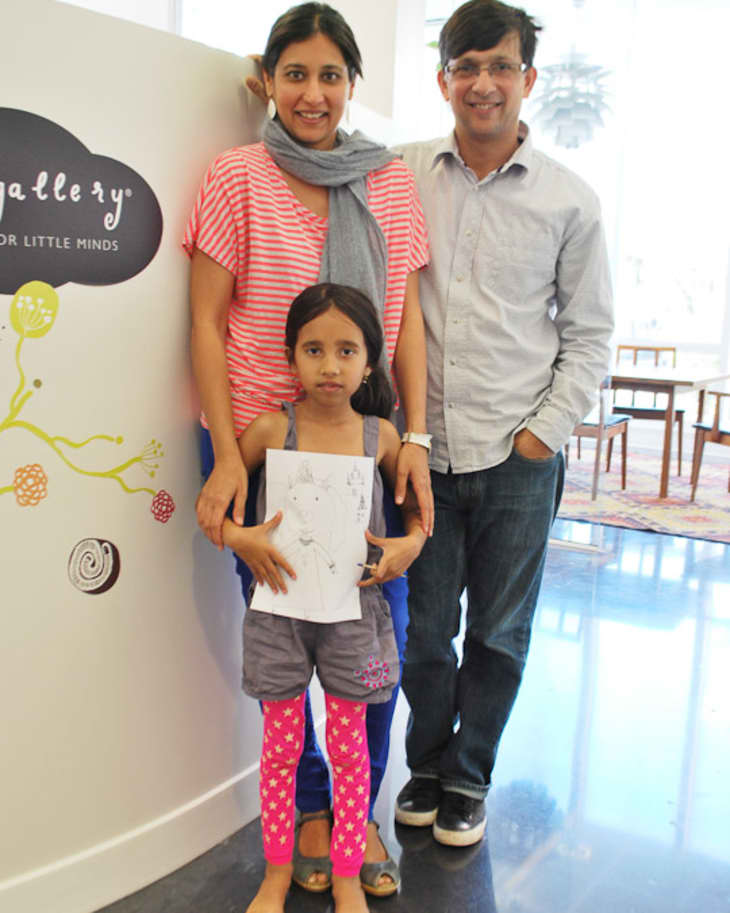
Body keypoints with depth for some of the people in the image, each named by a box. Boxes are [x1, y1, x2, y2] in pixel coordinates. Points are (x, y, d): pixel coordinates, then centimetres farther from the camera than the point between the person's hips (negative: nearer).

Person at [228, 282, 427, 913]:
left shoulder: (379, 435, -3)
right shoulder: (271, 429, -7)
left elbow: (417, 502, 12)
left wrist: (411, 543, -6)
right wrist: (239, 537, -14)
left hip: (352, 607, 1)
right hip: (281, 606, 0)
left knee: (349, 747, 11)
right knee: (281, 746, 12)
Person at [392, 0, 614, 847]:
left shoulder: (569, 199, 1)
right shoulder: (400, 174, 2)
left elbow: (589, 333, 6)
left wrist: (545, 432, -4)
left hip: (518, 457, 0)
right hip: (420, 449, 1)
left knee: (498, 633, 11)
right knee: (422, 628, 11)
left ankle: (468, 778, 33)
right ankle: (427, 766, 35)